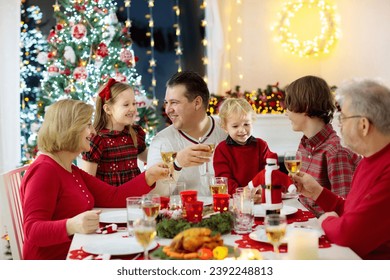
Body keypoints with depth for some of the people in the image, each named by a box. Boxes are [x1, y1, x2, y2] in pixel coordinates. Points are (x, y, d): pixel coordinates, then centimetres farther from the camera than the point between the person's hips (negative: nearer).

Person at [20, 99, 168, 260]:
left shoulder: (73, 172, 18)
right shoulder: (44, 171, -14)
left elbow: (113, 197, 11)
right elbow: (32, 231, -22)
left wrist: (149, 176, 2)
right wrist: (71, 226, -39)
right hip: (53, 258, -9)